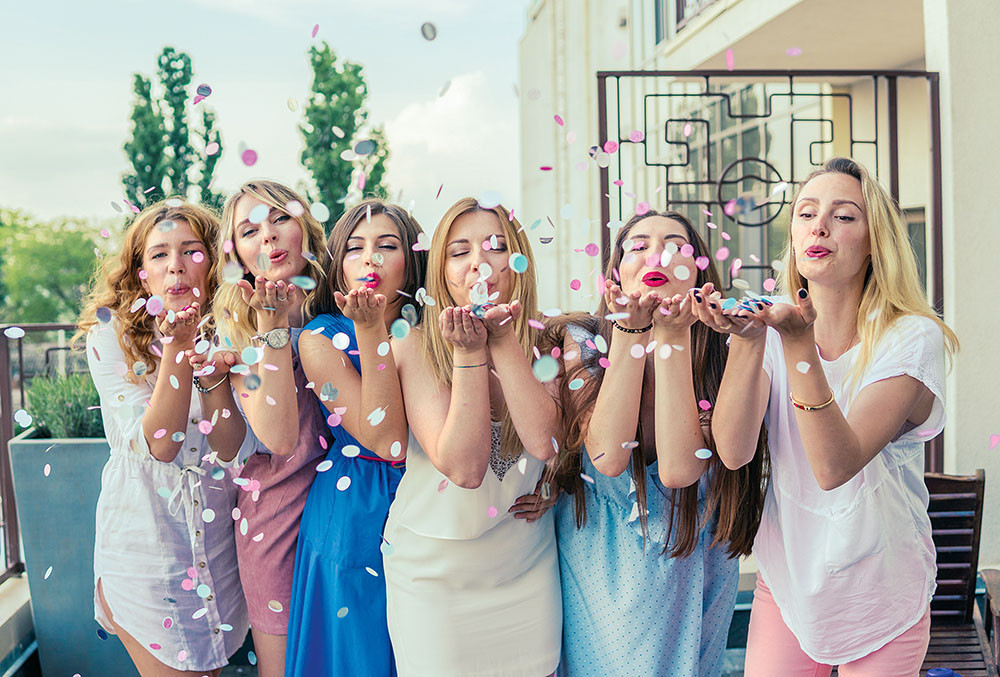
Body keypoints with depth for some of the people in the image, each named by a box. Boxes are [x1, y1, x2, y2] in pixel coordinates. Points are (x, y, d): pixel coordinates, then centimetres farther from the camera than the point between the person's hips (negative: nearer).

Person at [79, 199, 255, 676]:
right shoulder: (111, 337, -10)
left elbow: (237, 452, -14)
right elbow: (156, 446, -20)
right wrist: (177, 347, -28)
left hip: (218, 542, 3)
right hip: (143, 543, -3)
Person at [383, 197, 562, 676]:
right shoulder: (416, 348, -12)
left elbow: (543, 440, -21)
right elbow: (463, 466, -21)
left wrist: (502, 338, -25)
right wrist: (470, 350, -26)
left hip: (526, 572, 2)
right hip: (433, 575, -2)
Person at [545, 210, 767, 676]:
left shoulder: (722, 354, -13)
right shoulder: (579, 340, -12)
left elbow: (679, 469, -28)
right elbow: (609, 457, -26)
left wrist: (672, 335, -28)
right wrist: (631, 331, -28)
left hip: (689, 564, 1)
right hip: (600, 563, 0)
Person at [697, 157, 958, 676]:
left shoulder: (912, 337, -15)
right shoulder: (772, 322, -4)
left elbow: (835, 466, -27)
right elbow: (733, 452, -17)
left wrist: (799, 343, -35)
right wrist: (747, 339, -28)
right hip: (785, 584, 3)